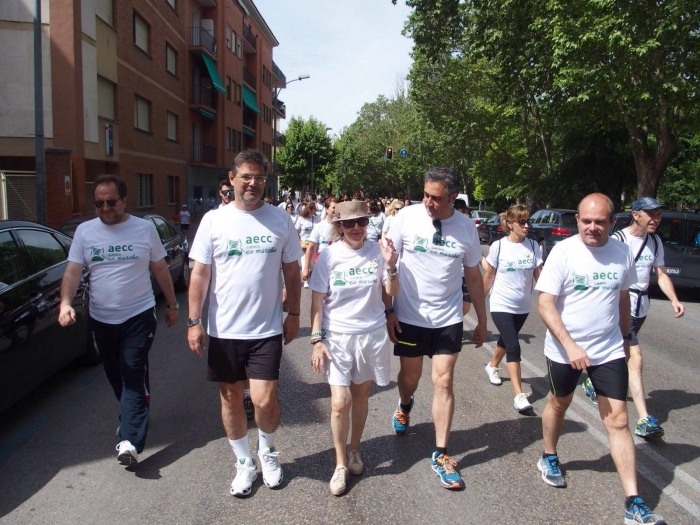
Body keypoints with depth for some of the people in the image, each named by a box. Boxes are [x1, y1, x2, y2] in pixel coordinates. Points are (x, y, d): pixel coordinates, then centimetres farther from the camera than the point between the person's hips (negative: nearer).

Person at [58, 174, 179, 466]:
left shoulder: (145, 229, -2)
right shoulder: (84, 231, 2)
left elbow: (160, 269, 5)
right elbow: (73, 271, -4)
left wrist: (172, 304, 9)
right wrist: (65, 303, -22)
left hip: (139, 316, -3)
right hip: (101, 319, 3)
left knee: (134, 376, -8)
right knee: (115, 376, 15)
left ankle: (130, 440, -11)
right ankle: (132, 416, 38)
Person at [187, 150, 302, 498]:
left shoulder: (280, 220, 0)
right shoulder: (214, 220, -2)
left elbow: (291, 270, 7)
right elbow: (199, 273, -1)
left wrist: (294, 314, 6)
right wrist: (194, 321, -5)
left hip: (266, 328, -1)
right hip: (223, 329, 1)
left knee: (264, 400, -4)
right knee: (230, 396, 12)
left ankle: (268, 450, 29)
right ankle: (244, 463, 34)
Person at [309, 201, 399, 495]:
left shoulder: (377, 251, -3)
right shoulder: (329, 256, -8)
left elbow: (390, 294, 2)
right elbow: (317, 302, -4)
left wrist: (391, 266, -13)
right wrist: (316, 340, -7)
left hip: (372, 334, 2)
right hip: (337, 337, -2)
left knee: (361, 394, 13)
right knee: (340, 402, -5)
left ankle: (354, 450, 36)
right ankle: (340, 463, 16)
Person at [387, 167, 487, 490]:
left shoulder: (466, 227, -4)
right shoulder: (407, 218, -11)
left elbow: (473, 276, 6)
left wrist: (482, 320, 10)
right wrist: (387, 311, -8)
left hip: (448, 320, 1)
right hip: (409, 317, 0)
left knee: (443, 383, 1)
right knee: (410, 378, 16)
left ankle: (440, 455, 16)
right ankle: (404, 405, 52)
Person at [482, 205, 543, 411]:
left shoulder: (533, 246, -4)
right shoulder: (498, 246, -11)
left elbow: (539, 275, -3)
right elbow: (489, 276, 0)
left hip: (523, 306, 4)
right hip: (501, 305, -4)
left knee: (506, 340, 22)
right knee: (513, 347, -13)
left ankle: (492, 366, 50)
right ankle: (519, 396, -12)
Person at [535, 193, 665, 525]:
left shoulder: (622, 253, -3)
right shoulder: (563, 252, -15)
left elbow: (623, 298, 13)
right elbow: (545, 304, -18)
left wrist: (625, 337, 17)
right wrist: (570, 345, -26)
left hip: (609, 351, 2)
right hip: (564, 350, -2)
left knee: (618, 421, 0)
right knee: (559, 403, 19)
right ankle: (549, 458, 44)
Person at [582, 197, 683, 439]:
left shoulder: (655, 241, 9)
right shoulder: (618, 240, -15)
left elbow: (661, 274, 11)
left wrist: (674, 300, -3)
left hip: (641, 307, 8)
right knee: (635, 360, -13)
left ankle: (593, 382, 44)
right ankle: (644, 421, -11)